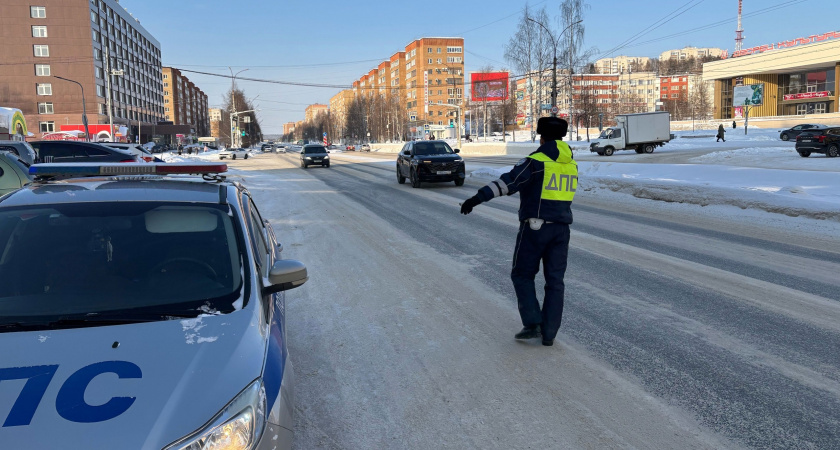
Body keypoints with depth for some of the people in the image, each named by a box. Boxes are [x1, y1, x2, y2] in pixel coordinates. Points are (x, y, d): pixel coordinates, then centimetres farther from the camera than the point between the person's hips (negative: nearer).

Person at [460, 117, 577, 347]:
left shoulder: (535, 161, -12)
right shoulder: (570, 163, 11)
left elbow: (508, 181, -26)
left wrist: (478, 197, -32)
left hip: (535, 227, -5)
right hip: (561, 228, 6)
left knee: (522, 275, 10)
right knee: (555, 280, 8)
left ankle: (532, 324, 1)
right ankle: (549, 333, 9)